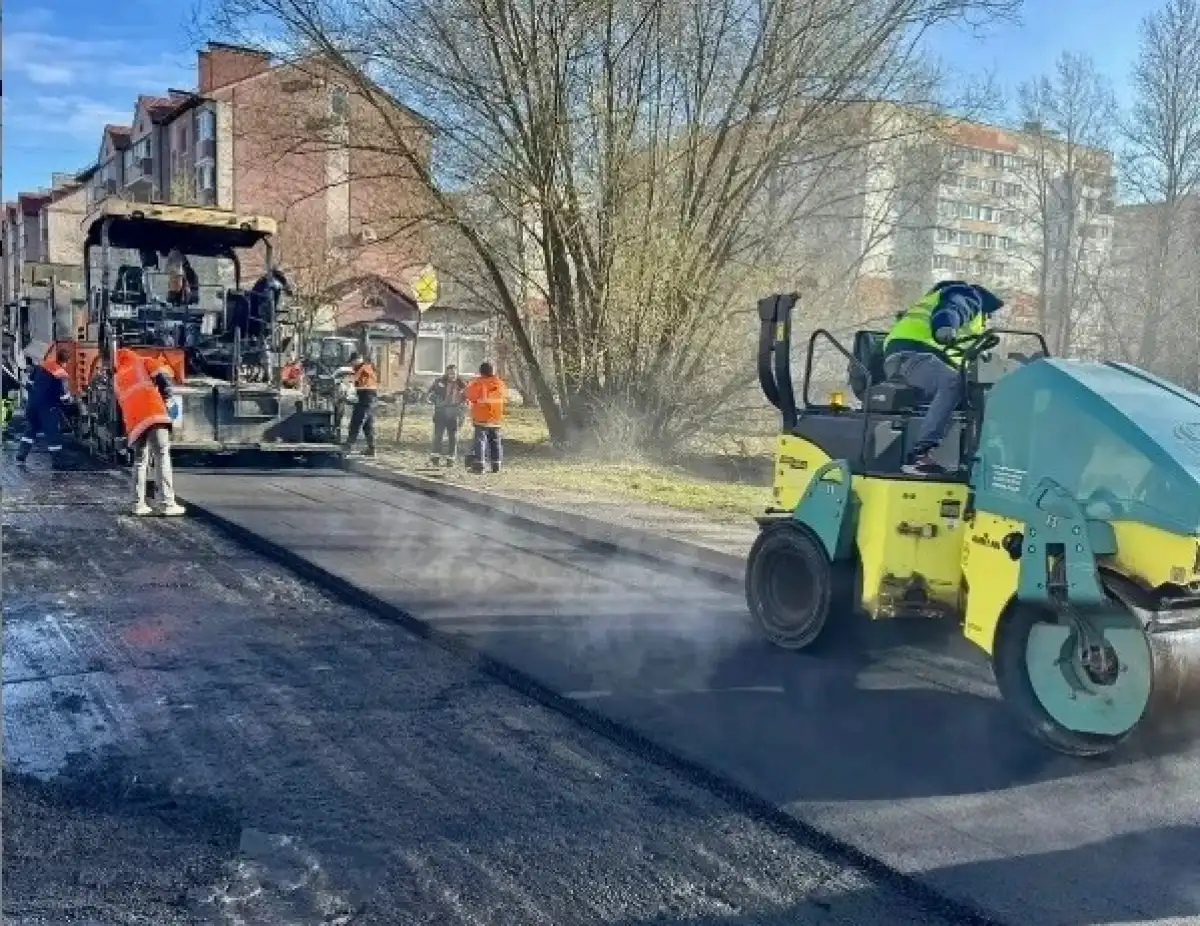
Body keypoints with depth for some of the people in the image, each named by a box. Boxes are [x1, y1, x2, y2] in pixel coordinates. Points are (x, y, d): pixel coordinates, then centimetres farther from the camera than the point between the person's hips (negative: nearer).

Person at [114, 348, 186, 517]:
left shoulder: (117, 379, 30)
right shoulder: (143, 362, 18)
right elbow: (162, 374, 0)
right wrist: (166, 396, 8)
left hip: (134, 421, 5)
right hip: (154, 413, -5)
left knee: (140, 460, 15)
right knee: (162, 457, -8)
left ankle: (138, 504, 10)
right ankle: (168, 504, -15)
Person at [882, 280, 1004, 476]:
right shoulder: (967, 296, 12)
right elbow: (949, 310, -14)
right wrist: (946, 327, -35)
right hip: (909, 353, -10)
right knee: (953, 384, -34)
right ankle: (918, 454, -45)